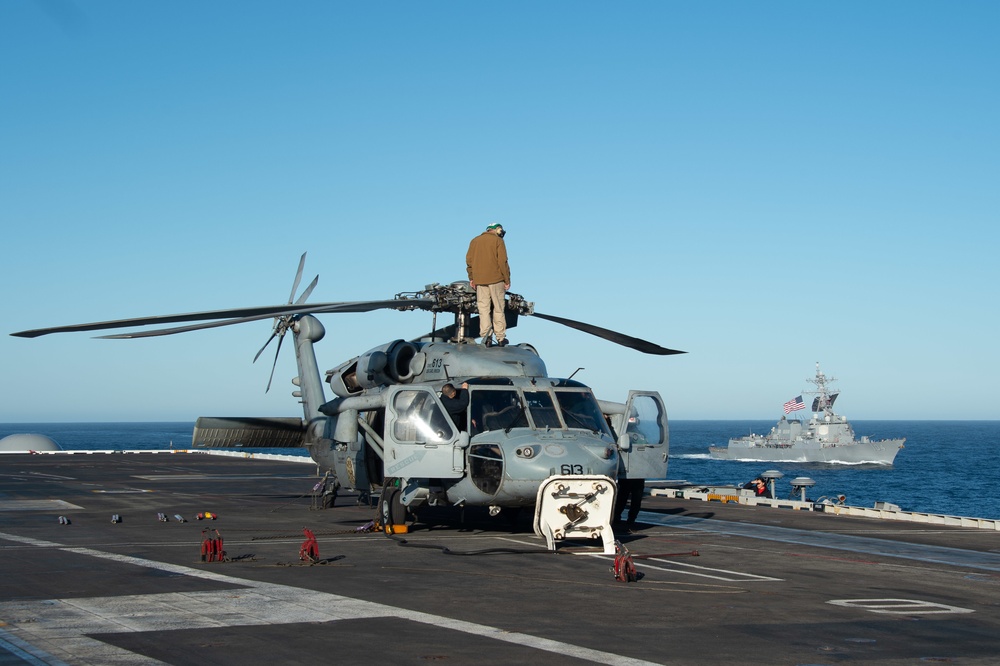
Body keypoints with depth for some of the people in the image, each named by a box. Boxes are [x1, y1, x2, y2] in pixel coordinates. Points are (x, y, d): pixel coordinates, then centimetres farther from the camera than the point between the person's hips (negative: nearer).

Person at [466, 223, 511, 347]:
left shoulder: (475, 241, 13)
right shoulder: (498, 240, -1)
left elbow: (469, 260, 10)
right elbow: (502, 261, -7)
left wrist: (471, 278, 15)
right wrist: (507, 280, -3)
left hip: (479, 281, 3)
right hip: (496, 279, -3)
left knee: (483, 309, 4)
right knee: (498, 309, 3)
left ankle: (486, 336, -7)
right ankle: (501, 338, 3)